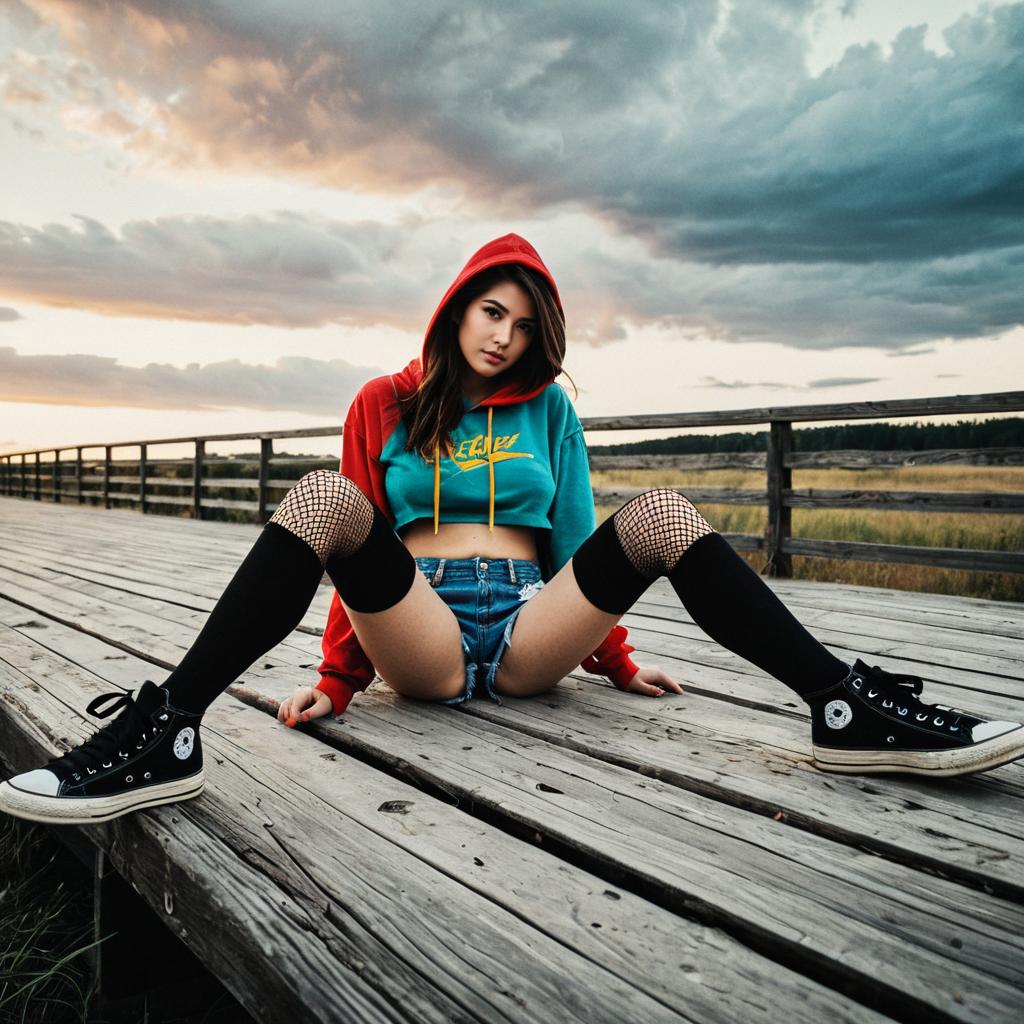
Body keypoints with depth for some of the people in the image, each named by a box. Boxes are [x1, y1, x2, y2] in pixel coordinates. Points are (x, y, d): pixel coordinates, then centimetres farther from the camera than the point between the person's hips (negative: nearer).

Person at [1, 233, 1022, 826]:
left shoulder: (549, 408, 15)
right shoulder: (385, 405, 12)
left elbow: (577, 539, 17)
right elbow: (354, 539, 10)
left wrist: (613, 657, 13)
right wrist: (337, 679, 3)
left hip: (530, 630, 2)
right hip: (418, 636, -1)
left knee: (662, 513, -20)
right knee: (323, 497, -28)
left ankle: (846, 708, -24)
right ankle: (168, 732, -37)